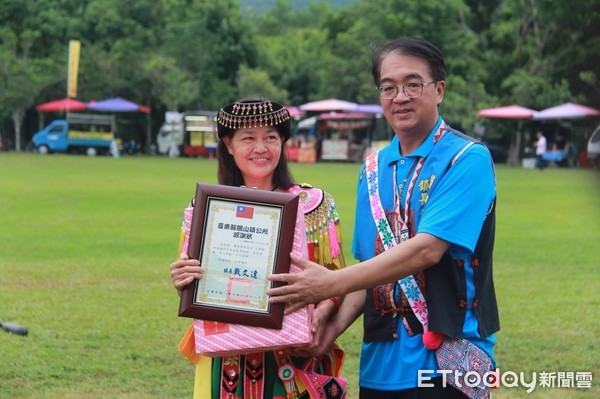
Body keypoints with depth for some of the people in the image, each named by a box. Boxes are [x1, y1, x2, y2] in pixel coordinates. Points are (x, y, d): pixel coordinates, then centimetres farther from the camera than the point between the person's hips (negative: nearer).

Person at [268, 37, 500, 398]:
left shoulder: (467, 159, -8)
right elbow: (368, 265, 13)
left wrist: (331, 283, -22)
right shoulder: (373, 169, 11)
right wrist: (336, 324, -5)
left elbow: (427, 249, -19)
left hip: (444, 359, -5)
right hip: (380, 362, 5)